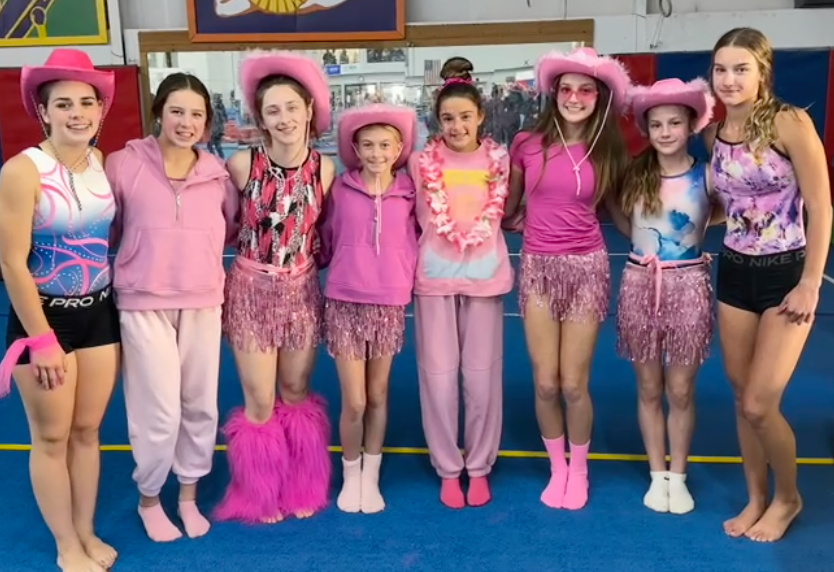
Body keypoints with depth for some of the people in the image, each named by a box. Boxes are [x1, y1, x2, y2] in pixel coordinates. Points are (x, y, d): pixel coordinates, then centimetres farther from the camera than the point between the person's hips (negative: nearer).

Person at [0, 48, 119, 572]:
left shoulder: (104, 164, 0)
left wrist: (123, 306, 8)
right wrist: (42, 340, -15)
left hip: (100, 315, 5)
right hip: (44, 316, -4)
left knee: (88, 431, 15)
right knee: (52, 438, 9)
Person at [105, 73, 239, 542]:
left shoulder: (218, 172, 2)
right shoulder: (124, 164, -7)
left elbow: (233, 228, 16)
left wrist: (200, 255, 4)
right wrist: (145, 256, -3)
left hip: (204, 303, 4)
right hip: (144, 304, -3)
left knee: (201, 406, 12)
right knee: (160, 410, -2)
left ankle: (189, 494, 33)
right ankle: (149, 499, 24)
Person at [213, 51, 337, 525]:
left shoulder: (325, 169, -5)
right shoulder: (242, 165, -13)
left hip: (302, 290, 2)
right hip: (251, 290, -2)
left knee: (296, 392, 14)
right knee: (260, 402, 4)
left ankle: (302, 488, 32)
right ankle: (260, 494, 26)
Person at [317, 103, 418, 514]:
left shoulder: (407, 194, 0)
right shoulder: (340, 190, -2)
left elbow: (415, 241, 12)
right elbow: (326, 242, 10)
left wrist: (407, 280, 4)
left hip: (389, 305, 1)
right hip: (345, 303, -1)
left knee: (377, 396, 13)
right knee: (354, 402, 0)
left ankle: (371, 476, 29)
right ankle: (350, 475, 23)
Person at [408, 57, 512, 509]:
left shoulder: (498, 159, 2)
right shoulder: (423, 161, -1)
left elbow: (498, 215, 11)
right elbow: (425, 220, 5)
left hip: (485, 273, 1)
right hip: (435, 274, 0)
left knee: (483, 374, 4)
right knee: (438, 374, 2)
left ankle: (479, 466, 21)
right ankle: (447, 468, 17)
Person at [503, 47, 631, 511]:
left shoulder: (608, 152, 2)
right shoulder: (527, 145, -2)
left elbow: (616, 210, 13)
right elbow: (508, 208, 11)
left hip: (587, 268, 0)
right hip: (538, 268, 0)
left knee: (574, 385, 1)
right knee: (546, 384, 2)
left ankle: (579, 469, 26)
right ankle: (558, 468, 27)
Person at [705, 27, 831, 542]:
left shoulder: (790, 123, -14)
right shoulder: (714, 134, 3)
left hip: (786, 274, -5)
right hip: (734, 274, 6)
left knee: (760, 405, -5)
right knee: (742, 400, 12)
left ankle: (788, 497, 22)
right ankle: (756, 498, 31)